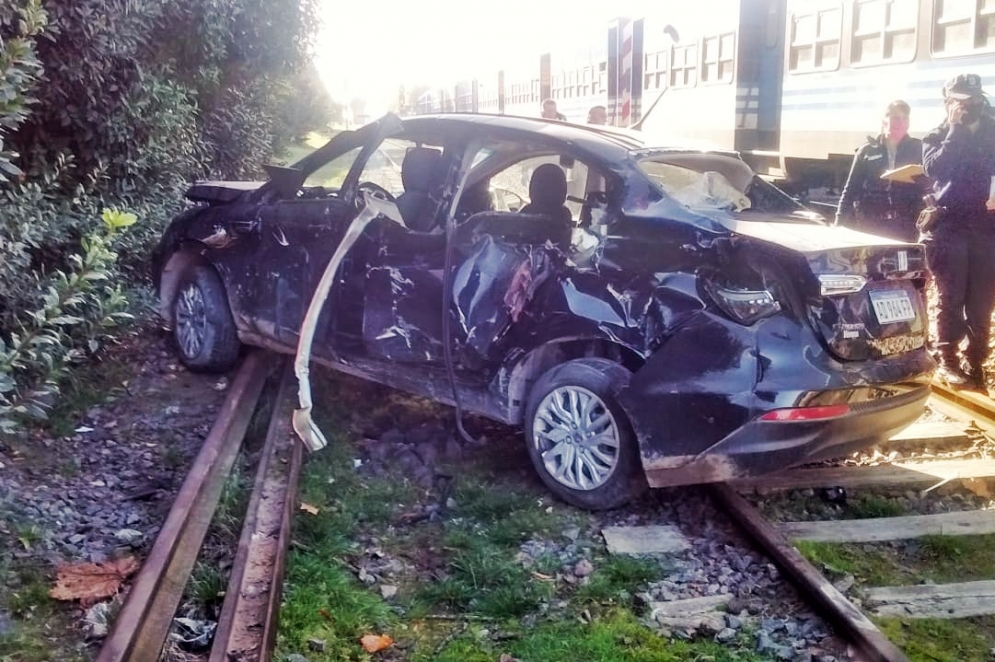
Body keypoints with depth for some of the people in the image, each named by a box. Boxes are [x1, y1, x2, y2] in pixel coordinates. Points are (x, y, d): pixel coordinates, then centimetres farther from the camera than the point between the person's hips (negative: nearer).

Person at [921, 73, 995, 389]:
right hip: (949, 227, -2)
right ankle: (948, 360, 7)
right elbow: (934, 168, -12)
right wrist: (956, 131, -11)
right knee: (950, 298, 0)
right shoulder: (937, 137, 8)